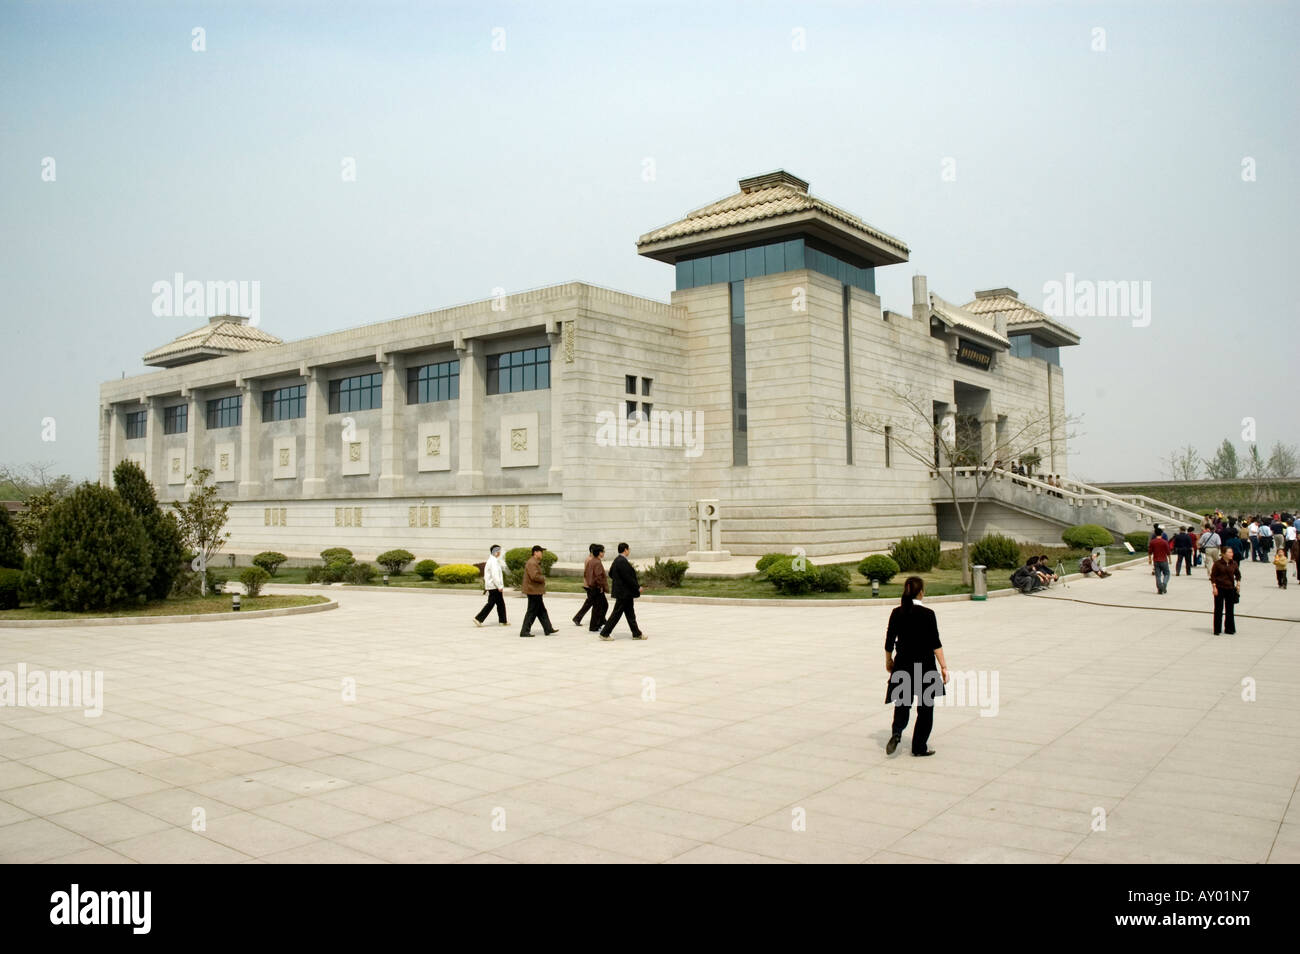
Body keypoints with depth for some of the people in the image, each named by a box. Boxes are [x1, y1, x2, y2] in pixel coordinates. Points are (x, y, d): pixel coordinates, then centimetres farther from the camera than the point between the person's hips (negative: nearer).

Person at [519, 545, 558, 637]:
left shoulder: (536, 562, 18)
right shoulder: (532, 563, -18)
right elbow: (534, 576, -29)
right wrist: (543, 578, -11)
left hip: (536, 591, 11)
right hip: (533, 591, -11)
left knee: (542, 612, 14)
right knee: (532, 612, -5)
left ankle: (548, 629, 21)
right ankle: (524, 631, 0)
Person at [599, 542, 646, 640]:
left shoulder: (617, 560, 9)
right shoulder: (622, 562, -21)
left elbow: (610, 574, 16)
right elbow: (628, 577, -23)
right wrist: (638, 587, -14)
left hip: (626, 593, 10)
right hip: (624, 592, -10)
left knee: (630, 614, 14)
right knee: (617, 614, -2)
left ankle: (637, 634, 20)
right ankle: (605, 633, 4)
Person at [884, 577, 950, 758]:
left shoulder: (897, 613, -1)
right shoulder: (927, 614, -10)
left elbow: (889, 641, 4)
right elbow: (935, 643, -13)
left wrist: (888, 661, 19)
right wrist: (943, 666, -9)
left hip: (903, 663, 3)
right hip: (925, 665, -3)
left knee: (902, 703, 16)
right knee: (925, 707, 10)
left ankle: (896, 732, -10)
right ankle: (919, 747, 12)